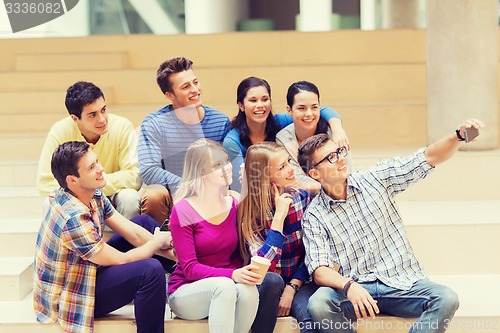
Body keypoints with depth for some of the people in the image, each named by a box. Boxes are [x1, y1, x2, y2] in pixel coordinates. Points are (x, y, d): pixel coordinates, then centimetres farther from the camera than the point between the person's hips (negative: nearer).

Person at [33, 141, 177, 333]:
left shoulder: (94, 196, -4)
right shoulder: (73, 218, -31)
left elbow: (134, 233, 0)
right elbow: (121, 260, -23)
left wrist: (173, 253, -8)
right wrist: (159, 241, -9)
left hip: (84, 269, 10)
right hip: (67, 299, -10)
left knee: (145, 221, 9)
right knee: (151, 270, -28)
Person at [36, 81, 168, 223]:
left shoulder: (123, 127, -18)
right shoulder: (60, 132, -18)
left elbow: (134, 177, -20)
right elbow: (44, 183, -16)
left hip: (113, 196, 0)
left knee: (130, 197, -32)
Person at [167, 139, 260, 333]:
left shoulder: (235, 203, 4)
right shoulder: (183, 211, -10)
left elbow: (238, 256, 10)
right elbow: (190, 269, -14)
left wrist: (246, 273, -15)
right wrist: (232, 275, -30)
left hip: (227, 285, 4)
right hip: (186, 292, -4)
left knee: (248, 289, -31)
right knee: (224, 285, -36)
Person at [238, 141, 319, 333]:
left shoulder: (302, 198, 0)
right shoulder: (248, 212, -8)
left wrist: (292, 288, -12)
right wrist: (279, 215, -19)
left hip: (299, 282, 0)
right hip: (267, 288, 0)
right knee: (271, 280, -36)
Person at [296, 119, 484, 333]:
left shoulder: (376, 178, 7)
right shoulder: (313, 216, 1)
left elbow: (429, 158, 4)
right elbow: (319, 270, -8)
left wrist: (459, 135, -15)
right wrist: (348, 286, -29)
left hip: (402, 282, 2)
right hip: (355, 288, -1)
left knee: (447, 299, -27)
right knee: (318, 304, -33)